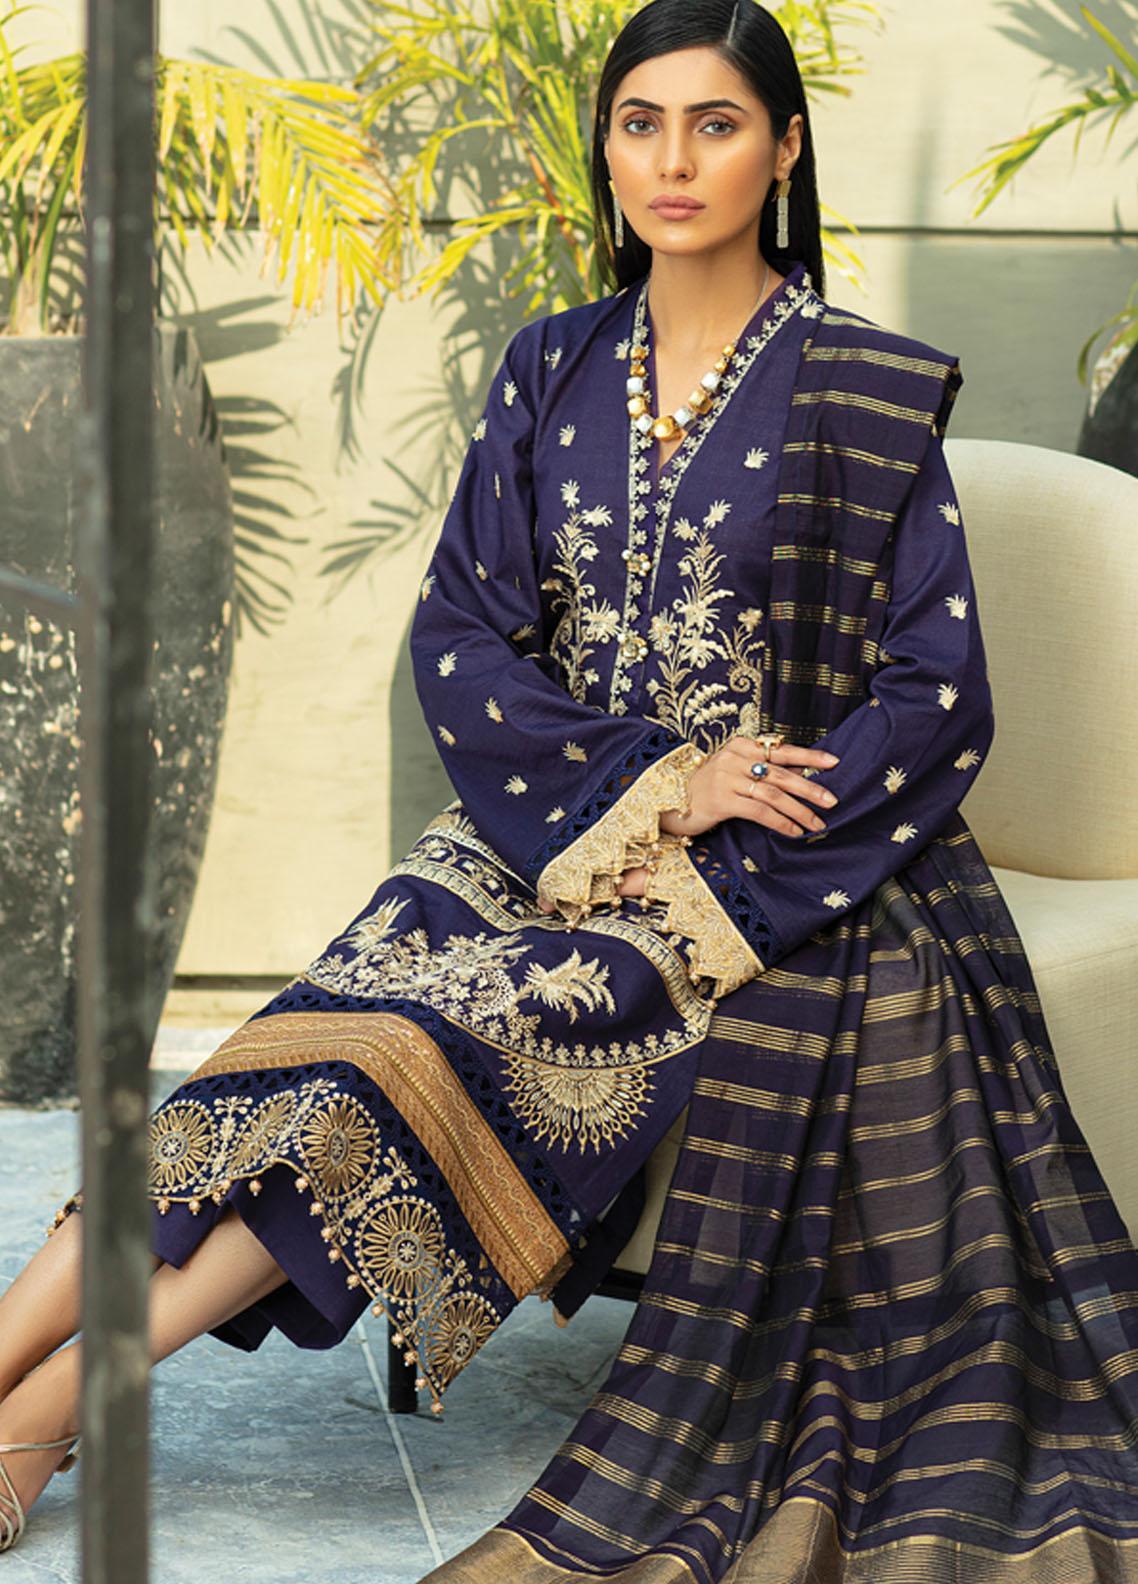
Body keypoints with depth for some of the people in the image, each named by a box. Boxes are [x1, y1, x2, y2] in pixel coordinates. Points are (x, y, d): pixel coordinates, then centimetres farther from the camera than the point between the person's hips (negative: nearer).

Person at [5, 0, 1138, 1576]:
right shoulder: (553, 372, 9)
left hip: (782, 880, -4)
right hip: (549, 832, 4)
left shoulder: (866, 395, -4)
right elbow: (458, 635, 3)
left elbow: (935, 697, -7)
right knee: (315, 1044, -24)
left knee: (440, 1061, -28)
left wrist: (711, 878, -17)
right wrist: (650, 786, -13)